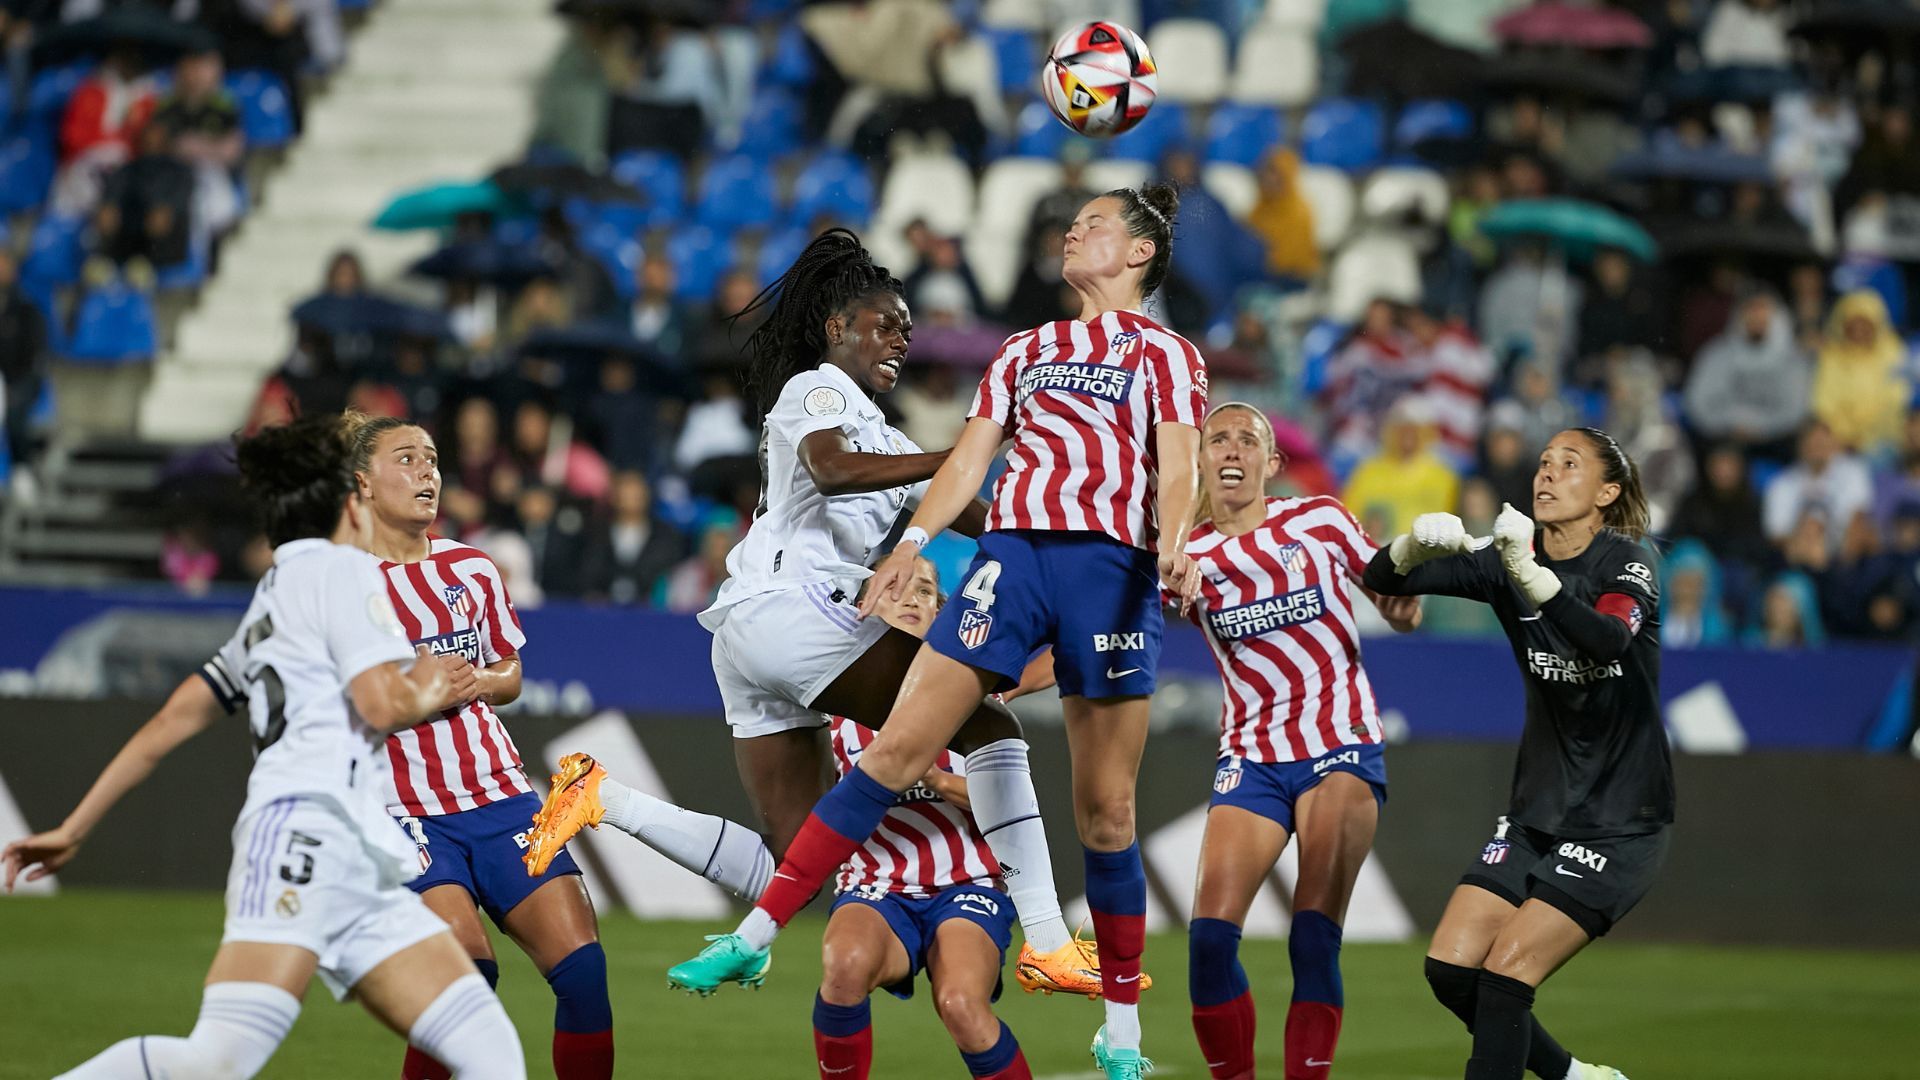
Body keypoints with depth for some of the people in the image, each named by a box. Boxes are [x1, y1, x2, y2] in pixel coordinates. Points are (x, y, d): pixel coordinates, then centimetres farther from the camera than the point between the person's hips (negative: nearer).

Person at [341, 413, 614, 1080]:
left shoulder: (473, 570, 12)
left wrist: (475, 682, 0)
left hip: (499, 795, 5)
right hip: (405, 812, -5)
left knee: (581, 966, -10)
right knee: (467, 964, -26)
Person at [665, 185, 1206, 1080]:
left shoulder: (1167, 356, 11)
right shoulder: (1026, 350, 23)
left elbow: (1178, 467, -4)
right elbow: (969, 458, 14)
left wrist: (1173, 543, -25)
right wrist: (914, 540, -3)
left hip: (1112, 568, -3)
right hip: (1013, 552, 3)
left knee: (1104, 810, 0)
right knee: (897, 749, -8)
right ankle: (756, 936, -11)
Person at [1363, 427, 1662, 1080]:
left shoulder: (1627, 561, -12)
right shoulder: (1508, 563, 2)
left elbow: (1609, 639, -35)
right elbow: (1381, 579, -5)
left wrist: (1528, 572, -49)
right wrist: (1418, 543, -29)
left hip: (1620, 823, -6)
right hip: (1538, 814, 6)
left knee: (1507, 969, -17)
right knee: (1450, 968, -2)